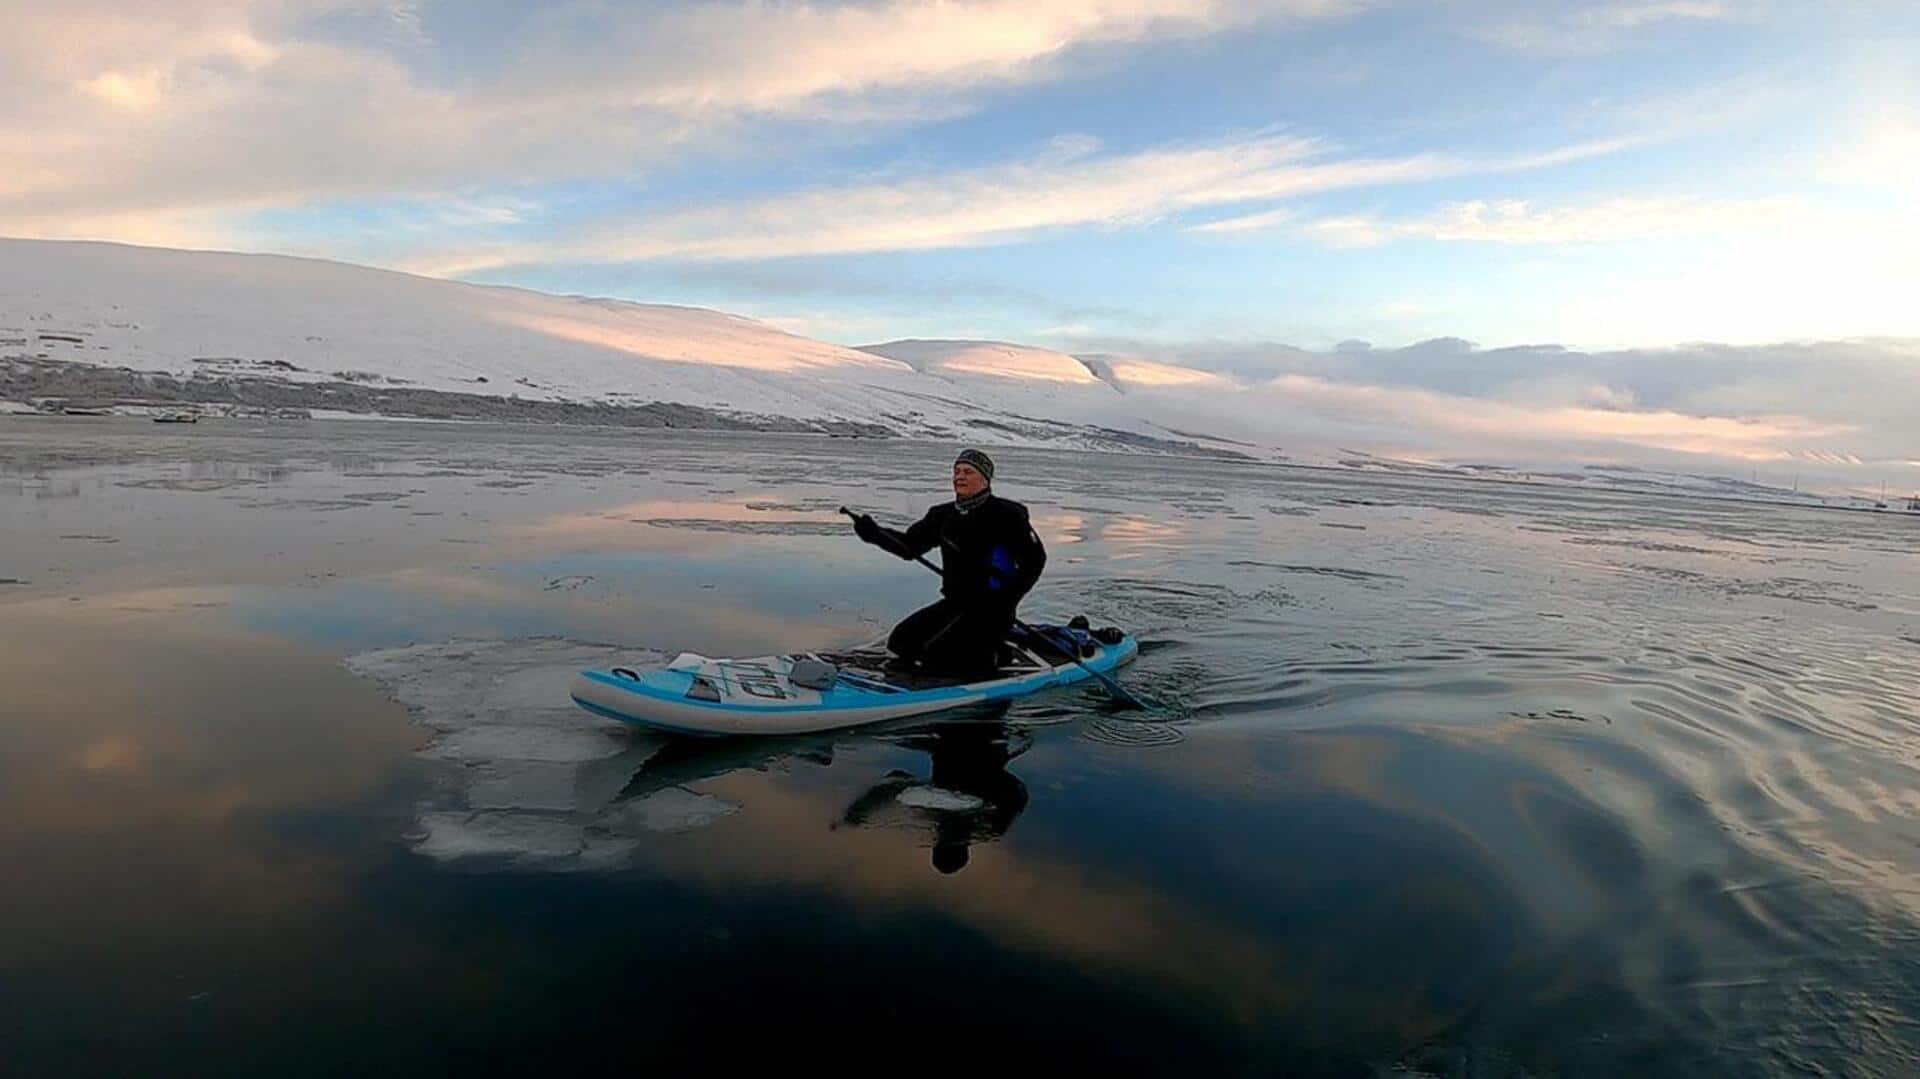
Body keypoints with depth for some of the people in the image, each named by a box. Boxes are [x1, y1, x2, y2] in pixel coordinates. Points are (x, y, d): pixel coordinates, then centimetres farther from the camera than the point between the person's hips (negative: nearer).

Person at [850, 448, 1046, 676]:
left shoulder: (1005, 514, -11)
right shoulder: (945, 515, 8)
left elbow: (1035, 558, -8)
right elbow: (910, 545, 7)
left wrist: (1007, 601, -14)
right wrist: (875, 534, -10)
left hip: (990, 610, -8)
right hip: (954, 603, 8)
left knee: (934, 656, -19)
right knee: (900, 642, 5)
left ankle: (992, 656, 2)